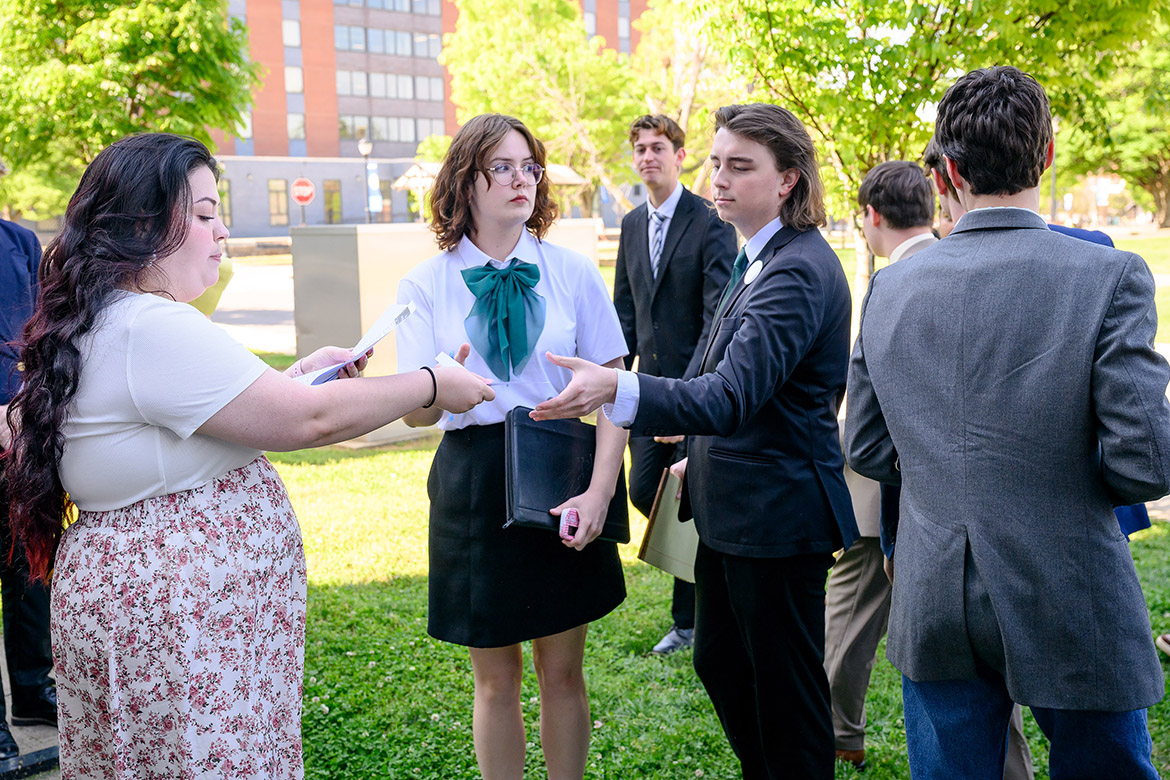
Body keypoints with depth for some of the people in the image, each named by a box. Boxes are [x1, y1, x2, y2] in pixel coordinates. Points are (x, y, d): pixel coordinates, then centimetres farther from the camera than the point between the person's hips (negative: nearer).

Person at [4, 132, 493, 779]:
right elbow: (312, 420, -21)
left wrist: (298, 375, 15)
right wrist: (434, 386, -9)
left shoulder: (98, 324, 12)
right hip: (170, 621, -11)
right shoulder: (153, 329, -21)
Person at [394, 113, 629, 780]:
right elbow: (417, 413, -8)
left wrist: (600, 492, -15)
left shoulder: (572, 271, -1)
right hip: (473, 482, -1)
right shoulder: (427, 284, -2)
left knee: (563, 672, 12)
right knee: (496, 679, 11)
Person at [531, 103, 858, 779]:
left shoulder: (798, 271, -22)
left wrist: (615, 389, -43)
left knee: (785, 687, 5)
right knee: (719, 664, 21)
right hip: (733, 505, 10)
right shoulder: (761, 257, 11)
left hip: (778, 513, -10)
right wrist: (706, 457, 18)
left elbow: (732, 396, -32)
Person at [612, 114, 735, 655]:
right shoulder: (631, 225, 11)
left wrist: (691, 385, -24)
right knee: (643, 491, 7)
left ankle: (689, 621, 17)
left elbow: (719, 315, -16)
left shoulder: (711, 223, -11)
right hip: (650, 386, 7)